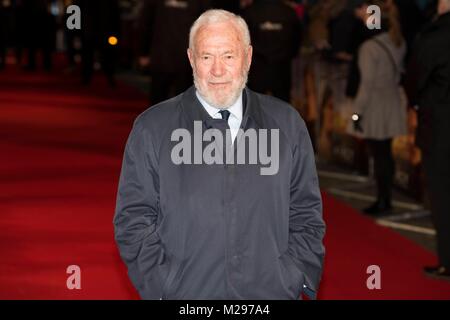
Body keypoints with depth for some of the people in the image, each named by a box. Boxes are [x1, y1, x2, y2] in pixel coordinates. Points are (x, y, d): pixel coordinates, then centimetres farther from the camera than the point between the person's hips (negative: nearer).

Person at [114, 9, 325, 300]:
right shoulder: (152, 128, -1)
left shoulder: (287, 123, 5)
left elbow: (306, 215, 6)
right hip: (185, 295, -1)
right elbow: (134, 221, -2)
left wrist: (297, 284, -5)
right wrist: (164, 290, -11)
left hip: (275, 293, 2)